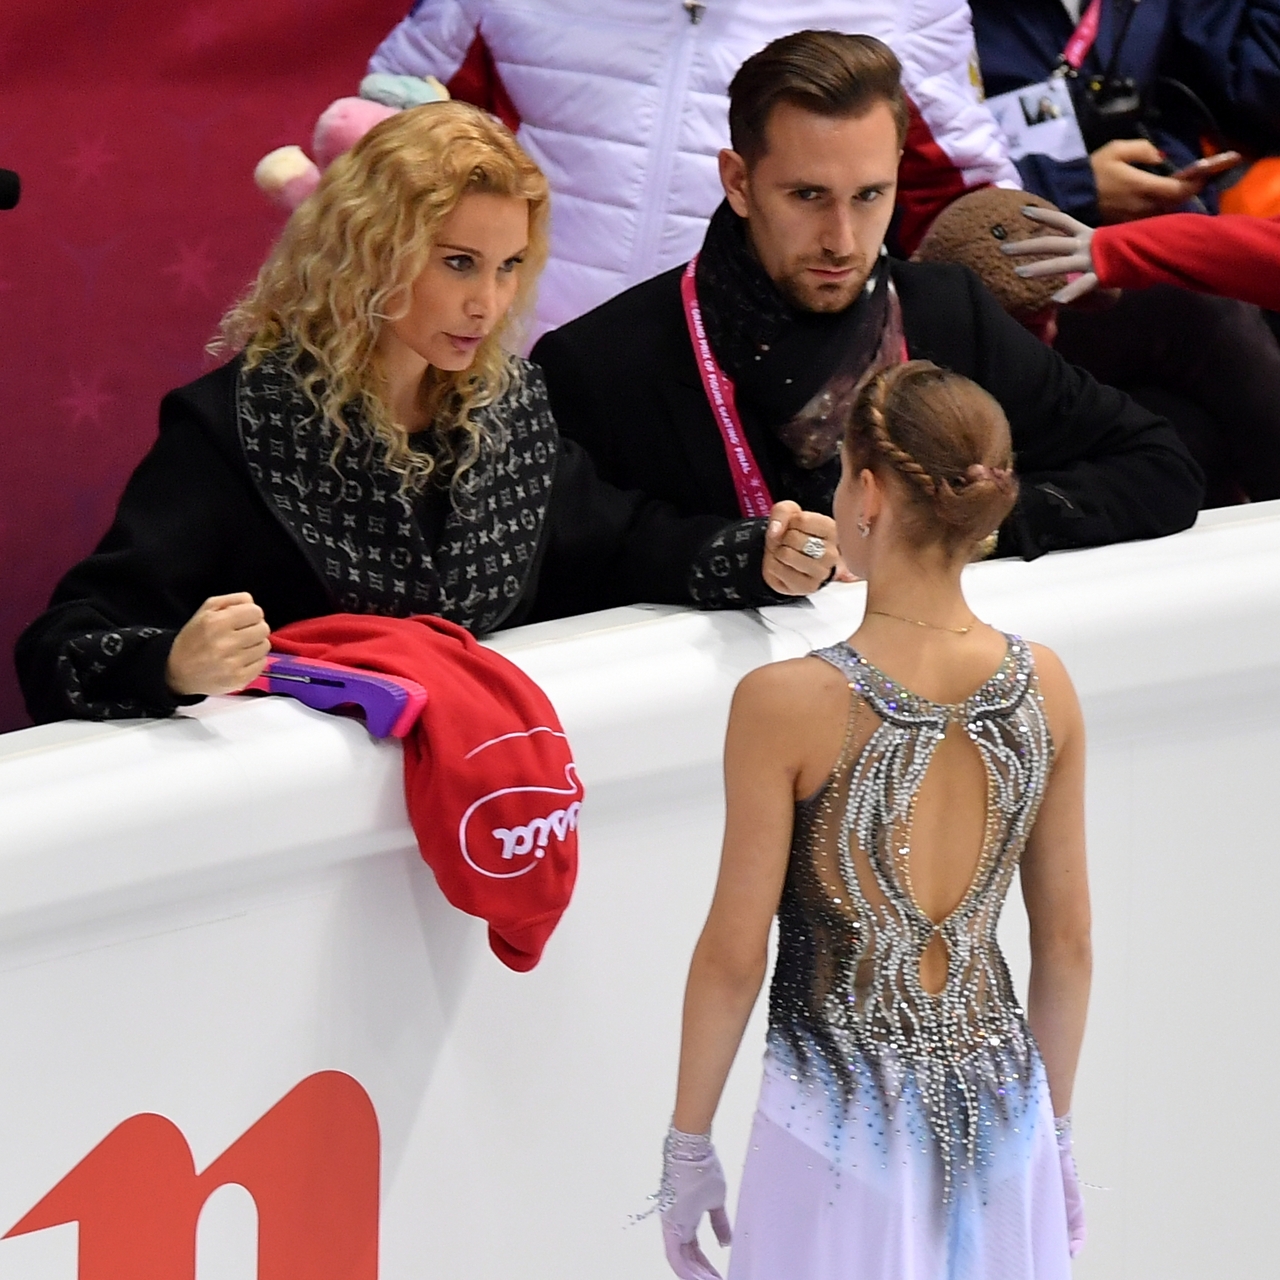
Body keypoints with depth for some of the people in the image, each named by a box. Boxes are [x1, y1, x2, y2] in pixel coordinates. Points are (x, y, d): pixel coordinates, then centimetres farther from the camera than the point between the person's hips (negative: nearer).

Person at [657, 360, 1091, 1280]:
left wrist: (688, 1144, 3)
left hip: (848, 1111, -4)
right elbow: (1068, 940, 5)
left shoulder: (790, 705, -15)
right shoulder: (1044, 687, -3)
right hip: (999, 1101, 4)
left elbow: (734, 956, -9)